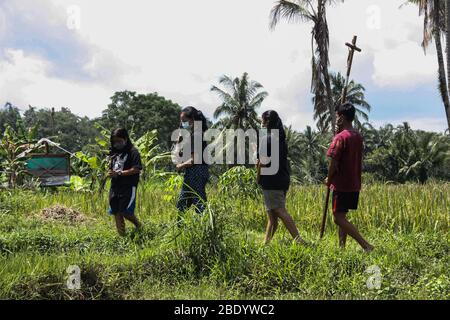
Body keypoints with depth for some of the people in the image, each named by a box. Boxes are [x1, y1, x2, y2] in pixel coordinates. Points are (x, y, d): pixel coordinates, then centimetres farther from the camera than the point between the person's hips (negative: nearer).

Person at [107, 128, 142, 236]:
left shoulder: (133, 152, -6)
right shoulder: (115, 152, 17)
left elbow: (136, 169, -15)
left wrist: (118, 173, -16)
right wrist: (110, 173, -1)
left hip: (128, 187, -7)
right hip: (115, 187, 7)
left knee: (125, 212, -10)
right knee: (116, 212, 6)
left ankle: (138, 226, 16)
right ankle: (121, 235, 15)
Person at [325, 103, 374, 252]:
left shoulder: (340, 137, -17)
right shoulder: (358, 136, 9)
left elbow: (334, 163, -18)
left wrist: (329, 180, 0)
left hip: (342, 185, -8)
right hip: (354, 184, 8)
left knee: (339, 218, -5)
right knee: (342, 216, 16)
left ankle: (366, 245, -12)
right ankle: (341, 247, 17)